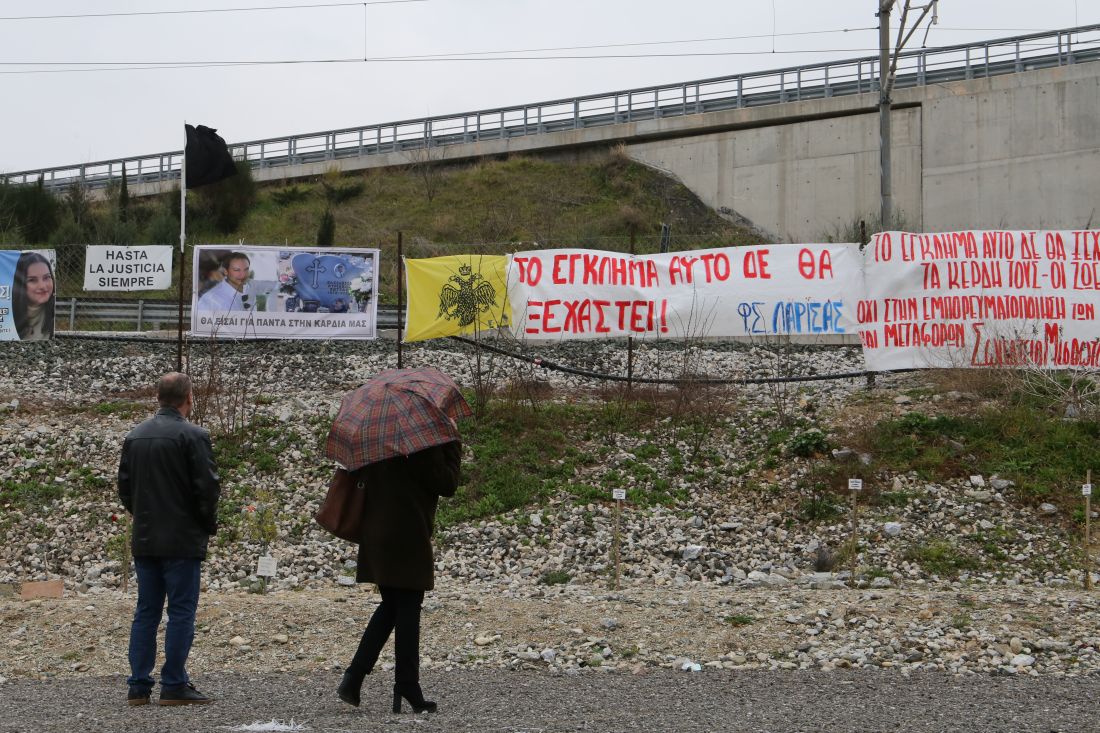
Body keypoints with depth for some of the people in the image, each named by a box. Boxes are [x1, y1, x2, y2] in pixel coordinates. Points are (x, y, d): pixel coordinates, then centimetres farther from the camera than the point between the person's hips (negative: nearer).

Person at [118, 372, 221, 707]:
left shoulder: (134, 436, 8)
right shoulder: (192, 436, -12)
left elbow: (124, 487, 12)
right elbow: (207, 487, -14)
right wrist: (208, 524, 1)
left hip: (144, 539, 6)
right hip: (182, 540, -6)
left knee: (146, 611, 10)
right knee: (181, 612, -1)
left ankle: (139, 686, 10)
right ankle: (174, 686, -2)